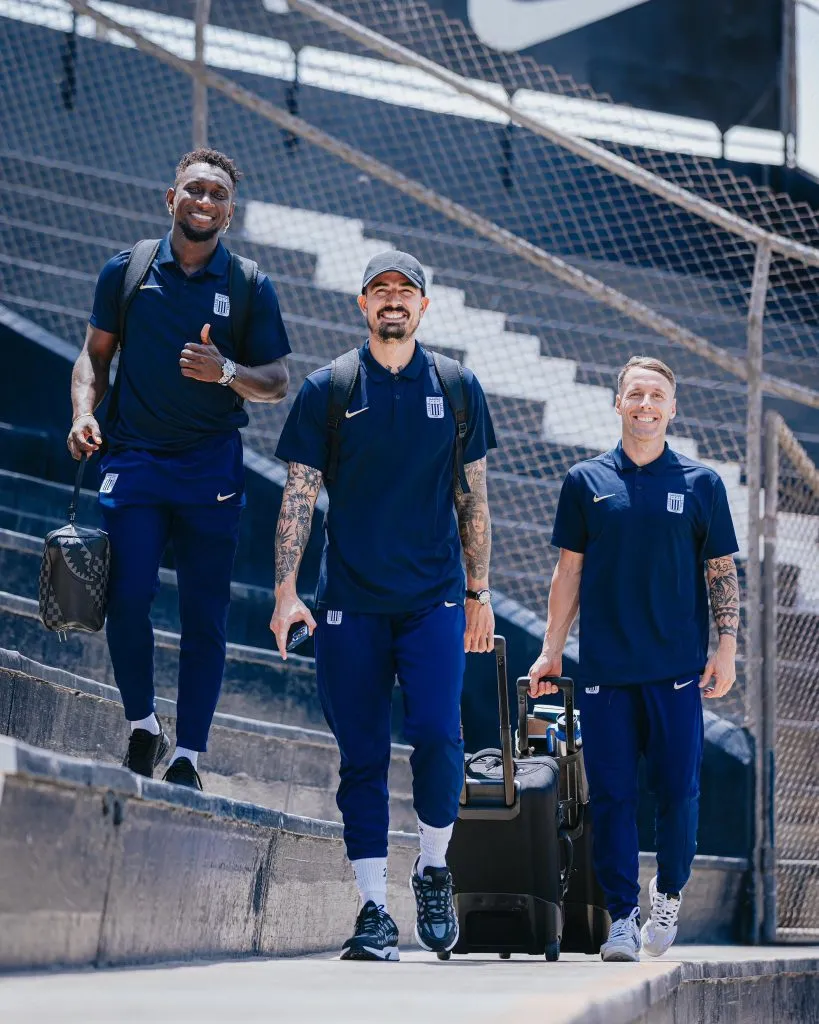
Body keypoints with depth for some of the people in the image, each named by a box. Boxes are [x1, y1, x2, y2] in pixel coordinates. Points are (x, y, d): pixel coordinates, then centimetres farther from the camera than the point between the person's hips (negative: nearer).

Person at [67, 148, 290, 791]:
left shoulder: (251, 289, 4)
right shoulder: (126, 272, 6)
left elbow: (278, 384, 3)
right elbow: (96, 353, 14)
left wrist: (227, 372, -16)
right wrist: (84, 413, -4)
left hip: (211, 467, 0)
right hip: (133, 458, 0)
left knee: (205, 615, -1)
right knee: (128, 598, -11)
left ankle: (189, 756, 6)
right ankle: (143, 729, 10)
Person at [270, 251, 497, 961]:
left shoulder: (457, 389, 8)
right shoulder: (327, 390, 5)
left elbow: (473, 498, 13)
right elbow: (298, 496, 3)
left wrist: (479, 593, 10)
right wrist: (286, 591, -7)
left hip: (434, 600, 0)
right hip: (350, 603, 0)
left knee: (437, 734, -15)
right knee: (362, 757, 0)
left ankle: (434, 869, 9)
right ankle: (375, 913, 5)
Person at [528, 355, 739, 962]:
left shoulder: (700, 484, 5)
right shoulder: (586, 481, 8)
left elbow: (722, 572, 7)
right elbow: (570, 571, 11)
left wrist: (726, 649, -1)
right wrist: (551, 652, 7)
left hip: (676, 667, -1)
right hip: (604, 667, 1)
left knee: (679, 790, -2)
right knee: (612, 794, -1)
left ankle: (669, 893, 21)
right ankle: (622, 918, 5)